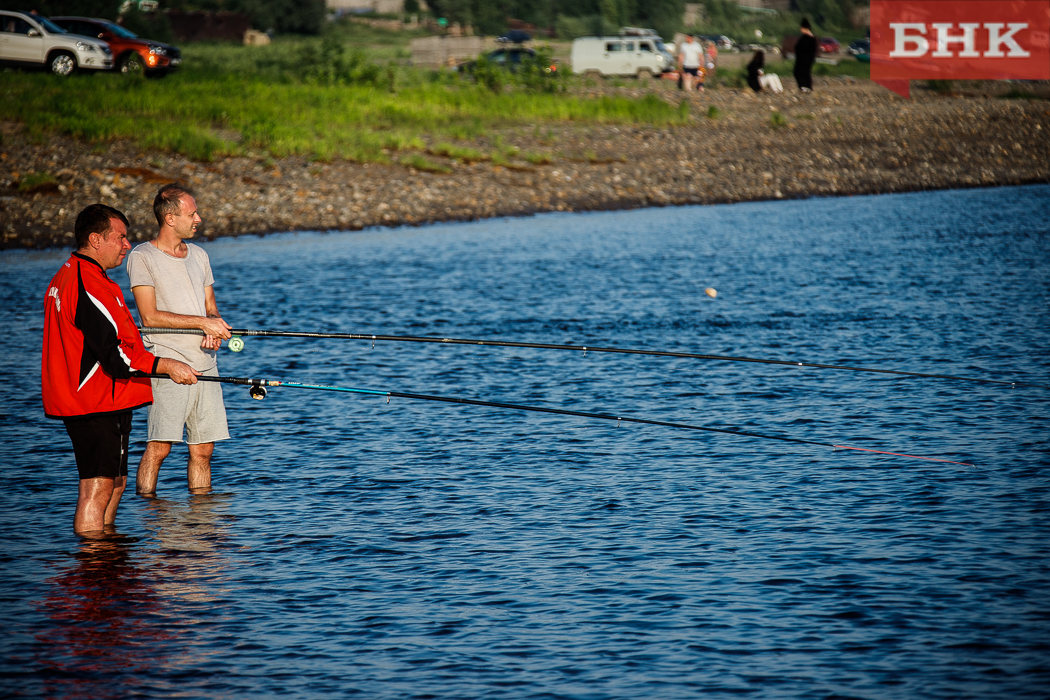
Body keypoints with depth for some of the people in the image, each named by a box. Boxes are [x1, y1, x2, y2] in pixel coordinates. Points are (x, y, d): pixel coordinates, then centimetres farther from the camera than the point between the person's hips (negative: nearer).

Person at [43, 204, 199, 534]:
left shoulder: (64, 277, 15)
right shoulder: (89, 285, -20)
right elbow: (115, 355, -24)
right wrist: (166, 365, -19)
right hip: (98, 403, -11)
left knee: (116, 481, 18)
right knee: (97, 489, -10)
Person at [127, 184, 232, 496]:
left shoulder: (199, 255, 17)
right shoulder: (143, 257, -4)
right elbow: (149, 316, -12)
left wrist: (215, 332, -5)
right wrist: (202, 322, -13)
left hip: (204, 363, 6)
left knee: (203, 448, 5)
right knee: (159, 446, -13)